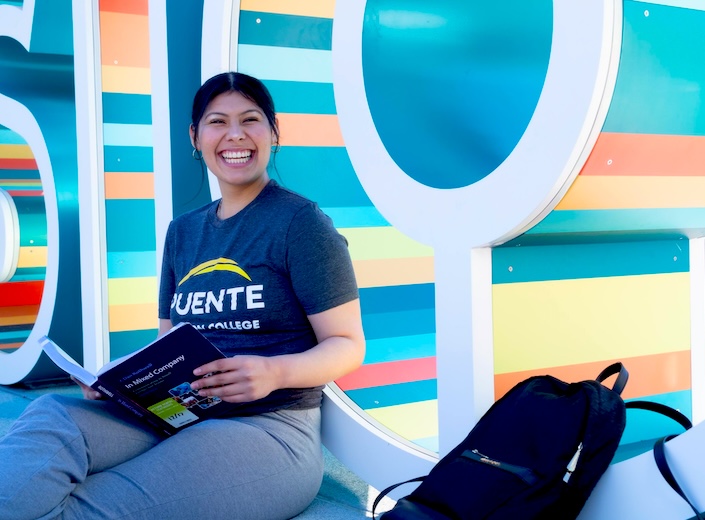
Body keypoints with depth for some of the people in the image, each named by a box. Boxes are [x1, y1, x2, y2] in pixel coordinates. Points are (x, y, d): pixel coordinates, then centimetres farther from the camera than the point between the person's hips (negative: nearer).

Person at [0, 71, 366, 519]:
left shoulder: (301, 221, -2)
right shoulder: (183, 232, 18)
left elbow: (348, 345, -4)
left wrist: (276, 372, -24)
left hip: (267, 428, -5)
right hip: (175, 415, 5)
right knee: (51, 416, -28)